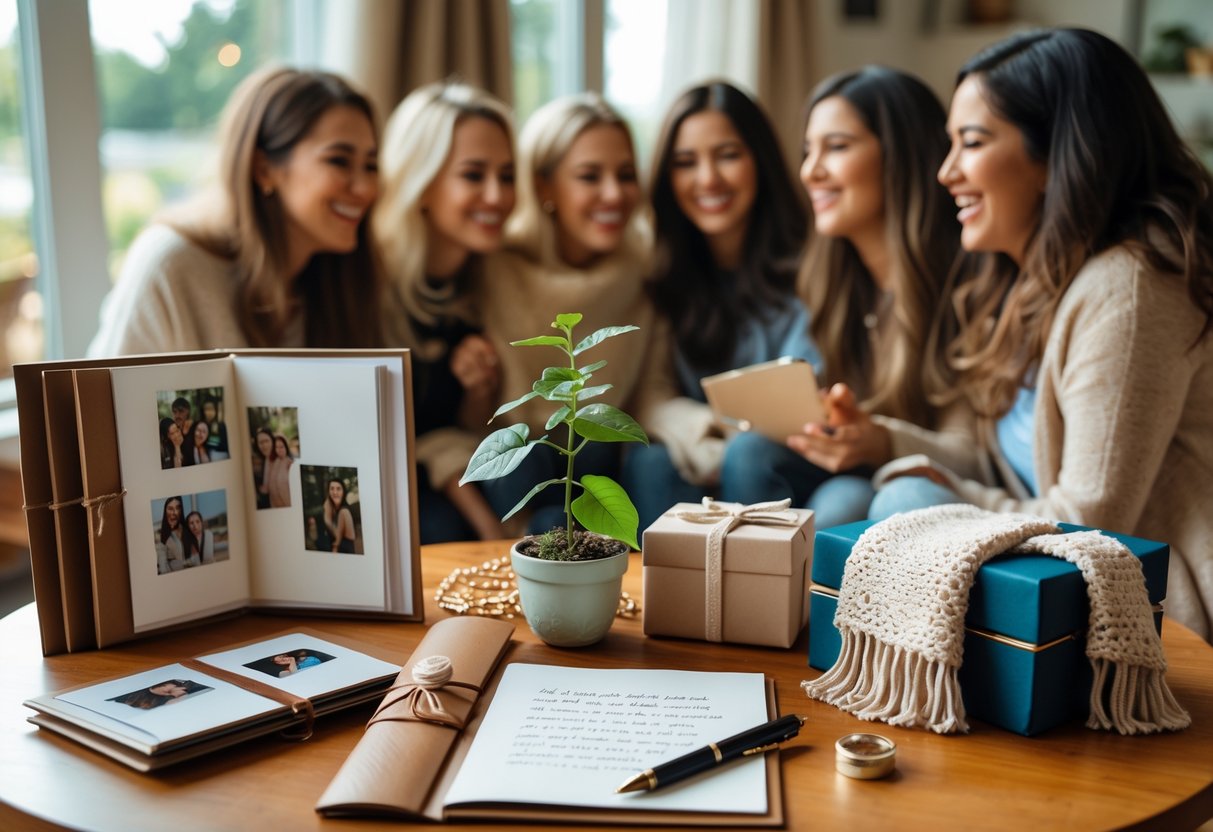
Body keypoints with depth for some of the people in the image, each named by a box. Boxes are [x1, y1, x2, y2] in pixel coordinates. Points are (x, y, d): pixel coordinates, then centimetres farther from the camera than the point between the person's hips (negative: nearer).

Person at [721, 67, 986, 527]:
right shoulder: (829, 276, 5)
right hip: (853, 474, 6)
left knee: (844, 501, -33)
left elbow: (973, 455, -16)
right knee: (750, 451, -21)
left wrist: (883, 443, -34)